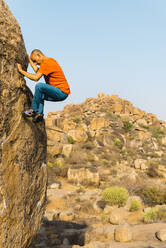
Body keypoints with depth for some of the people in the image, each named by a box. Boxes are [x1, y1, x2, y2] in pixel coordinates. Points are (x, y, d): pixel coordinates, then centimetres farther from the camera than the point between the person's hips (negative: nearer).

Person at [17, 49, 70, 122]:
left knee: (39, 86, -26)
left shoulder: (46, 63, -13)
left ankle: (34, 110, -13)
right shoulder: (51, 60, 16)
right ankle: (39, 113, 5)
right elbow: (38, 72, 16)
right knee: (40, 95, 25)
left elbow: (36, 77, -20)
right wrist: (30, 60, 15)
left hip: (62, 92, -11)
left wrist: (21, 70, -12)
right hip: (61, 93, 11)